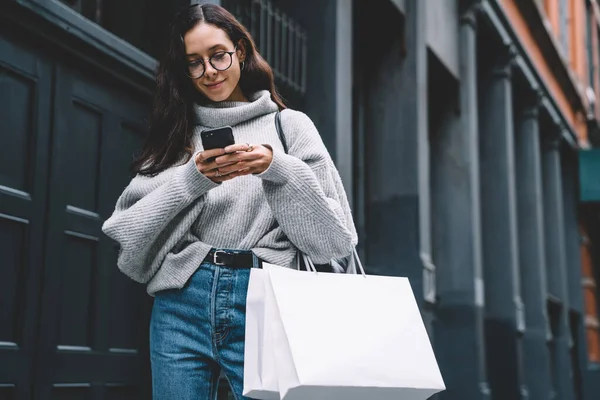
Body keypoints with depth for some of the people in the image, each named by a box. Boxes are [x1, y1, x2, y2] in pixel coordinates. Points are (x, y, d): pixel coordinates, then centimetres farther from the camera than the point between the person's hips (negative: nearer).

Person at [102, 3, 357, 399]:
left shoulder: (290, 125, 9)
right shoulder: (177, 133, 14)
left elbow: (334, 236, 2)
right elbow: (131, 229, 5)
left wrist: (278, 169, -10)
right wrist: (191, 180, -7)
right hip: (182, 303, 2)